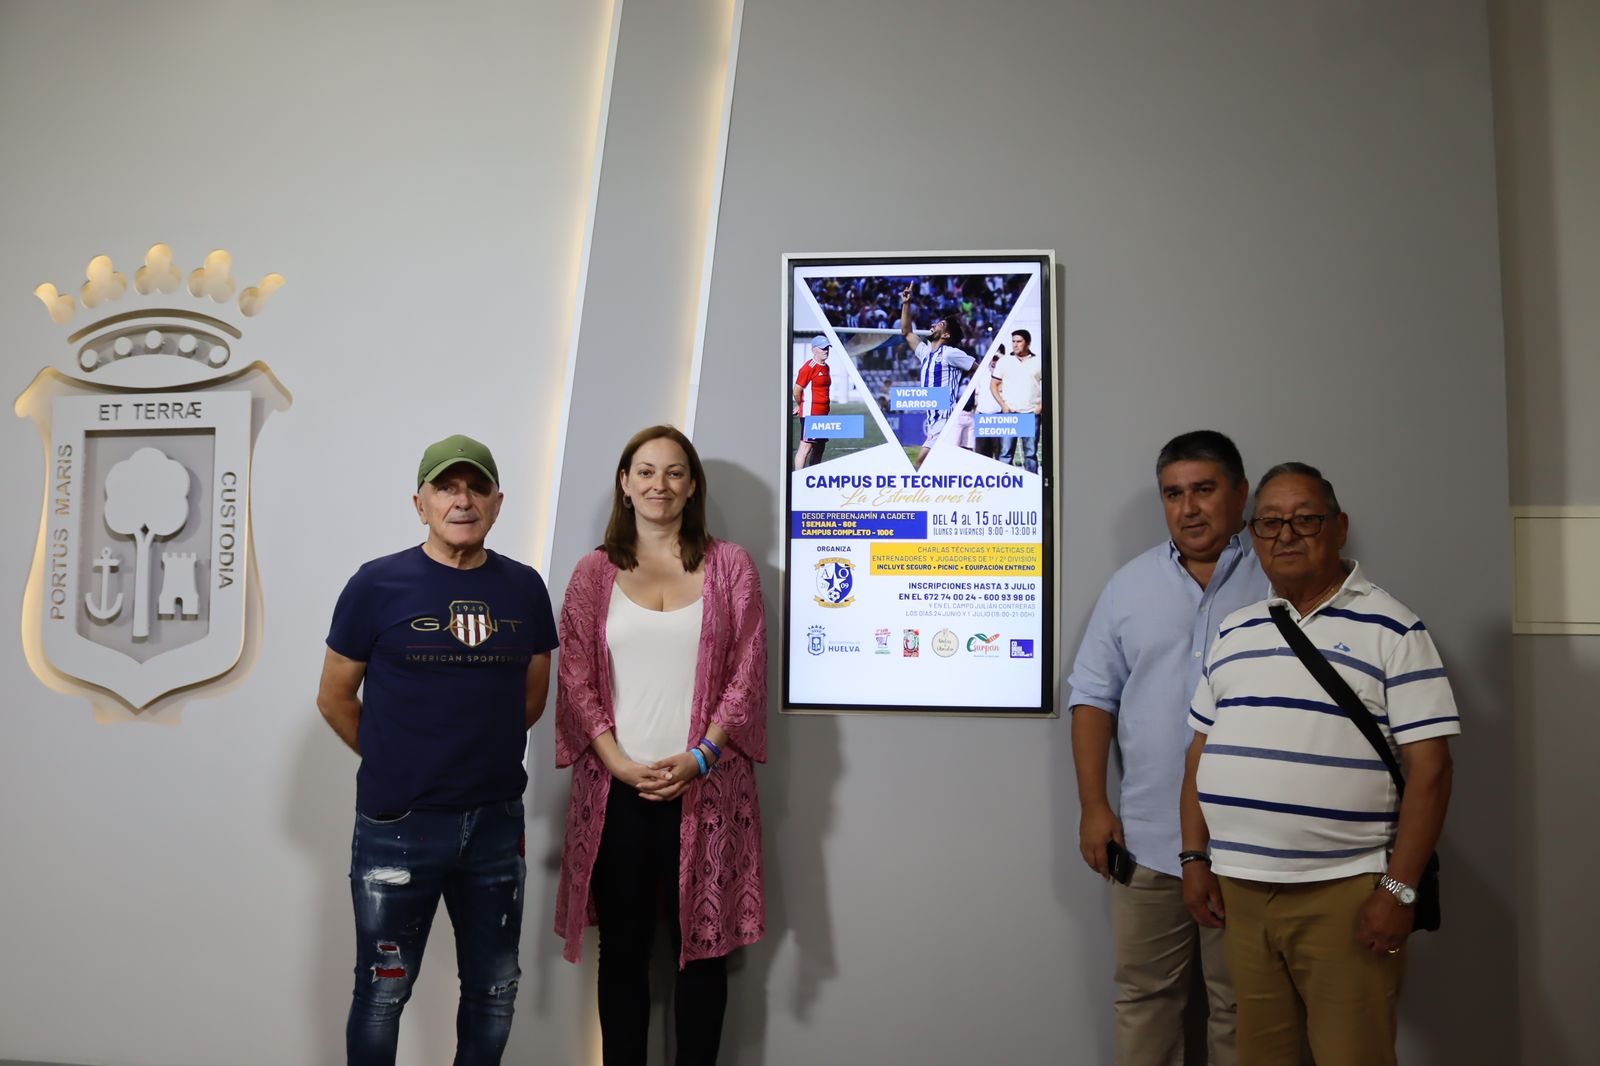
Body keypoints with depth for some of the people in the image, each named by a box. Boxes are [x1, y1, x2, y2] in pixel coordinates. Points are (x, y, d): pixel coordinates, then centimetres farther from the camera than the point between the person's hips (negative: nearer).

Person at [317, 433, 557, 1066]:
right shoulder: (377, 586, -7)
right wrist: (396, 766, 7)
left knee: (494, 991, 15)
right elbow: (335, 699, 2)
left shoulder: (524, 588, 2)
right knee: (383, 993, 11)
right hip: (398, 825, -3)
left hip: (497, 822, 3)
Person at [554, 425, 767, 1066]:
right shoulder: (595, 572, 8)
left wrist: (698, 757, -11)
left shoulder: (730, 566, 6)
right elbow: (575, 677, 2)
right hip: (615, 789, 1)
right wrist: (620, 762, -10)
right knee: (622, 948, 10)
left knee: (702, 946, 6)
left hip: (704, 786, -1)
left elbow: (747, 673, 0)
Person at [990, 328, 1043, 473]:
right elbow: (993, 385, 9)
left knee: (1031, 452, 3)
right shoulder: (1004, 362, 7)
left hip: (1031, 413, 0)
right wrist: (1003, 405, -2)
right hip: (1009, 413, 0)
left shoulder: (1038, 362, 7)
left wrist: (1042, 405, -1)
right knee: (1006, 452, -4)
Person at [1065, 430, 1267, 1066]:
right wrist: (1093, 805, 2)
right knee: (1144, 997, 12)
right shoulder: (1130, 585, 9)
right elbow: (1093, 697, 9)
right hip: (1146, 840, 2)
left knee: (1242, 1007, 10)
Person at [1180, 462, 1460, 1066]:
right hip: (1238, 889, 5)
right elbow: (1202, 752, 15)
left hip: (1344, 893, -5)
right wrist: (1196, 859, 8)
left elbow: (1429, 769, -8)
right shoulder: (1234, 632, 12)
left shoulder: (1391, 630, -4)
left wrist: (1399, 891, -13)